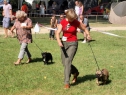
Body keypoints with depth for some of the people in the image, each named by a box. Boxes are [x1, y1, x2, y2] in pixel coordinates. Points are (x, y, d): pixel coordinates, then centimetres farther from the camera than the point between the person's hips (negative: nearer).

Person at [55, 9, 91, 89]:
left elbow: (84, 28, 9)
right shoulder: (63, 22, -1)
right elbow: (57, 33, -7)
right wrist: (59, 41, -24)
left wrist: (88, 34, -10)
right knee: (65, 63, 10)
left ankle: (67, 82, -9)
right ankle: (75, 72, 38)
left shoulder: (76, 22, -5)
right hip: (64, 43, 4)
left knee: (67, 62, -13)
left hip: (73, 44, -4)